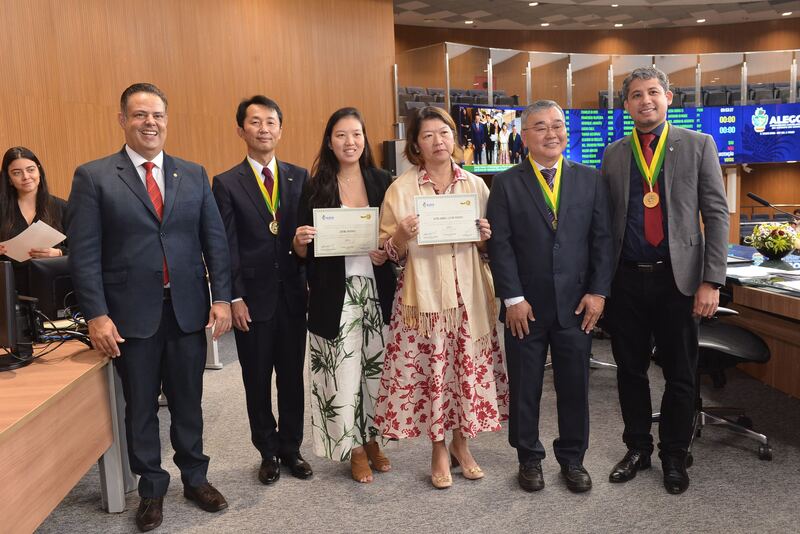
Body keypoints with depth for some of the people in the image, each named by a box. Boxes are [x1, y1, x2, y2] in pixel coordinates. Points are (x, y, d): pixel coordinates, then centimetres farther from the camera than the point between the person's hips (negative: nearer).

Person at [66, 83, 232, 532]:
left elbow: (215, 239, 5)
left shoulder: (194, 174, 6)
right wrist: (96, 315, -11)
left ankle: (196, 478, 32)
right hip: (132, 314, -2)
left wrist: (222, 297, -2)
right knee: (141, 407, 12)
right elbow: (84, 253, -6)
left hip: (189, 309, 2)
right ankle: (152, 489, 30)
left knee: (188, 401, 14)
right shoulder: (93, 177, -2)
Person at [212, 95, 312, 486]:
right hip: (252, 297, -2)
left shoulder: (299, 177, 5)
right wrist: (234, 298, -9)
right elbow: (226, 247, -5)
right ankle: (268, 452, 28)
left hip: (292, 293, 2)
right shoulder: (227, 184, -2)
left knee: (292, 375, 12)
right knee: (257, 380, 11)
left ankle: (291, 448, 30)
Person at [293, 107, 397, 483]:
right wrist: (300, 241, -21)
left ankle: (372, 438, 33)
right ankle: (355, 447, 24)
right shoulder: (315, 188, -1)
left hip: (377, 290, 2)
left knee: (377, 367, 12)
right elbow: (302, 252, 1)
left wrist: (389, 251, -11)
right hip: (336, 294, -2)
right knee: (343, 371, 3)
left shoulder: (382, 182, 3)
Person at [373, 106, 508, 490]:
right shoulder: (401, 189, -1)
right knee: (429, 371, 2)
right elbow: (391, 252, 0)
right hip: (423, 295, -2)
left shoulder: (476, 185, 6)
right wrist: (402, 234, -20)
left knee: (469, 369, 8)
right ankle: (439, 451, 24)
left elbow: (489, 247, 13)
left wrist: (485, 238, -8)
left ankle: (461, 444, 30)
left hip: (468, 295, 3)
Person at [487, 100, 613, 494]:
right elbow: (500, 244, -6)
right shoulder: (506, 183, 0)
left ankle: (572, 458, 30)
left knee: (575, 386, 11)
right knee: (524, 387, 10)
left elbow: (602, 239, 4)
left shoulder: (590, 180, 6)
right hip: (525, 306, -1)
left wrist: (598, 292, -3)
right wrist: (513, 298, -11)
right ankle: (529, 458, 28)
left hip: (576, 305, 2)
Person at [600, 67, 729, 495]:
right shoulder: (613, 155, 7)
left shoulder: (698, 146, 2)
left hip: (677, 279, -2)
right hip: (626, 280, 2)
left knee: (680, 375, 9)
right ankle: (637, 448, 31)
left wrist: (711, 281, -9)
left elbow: (716, 215, -2)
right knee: (630, 371, 12)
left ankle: (674, 456, 28)